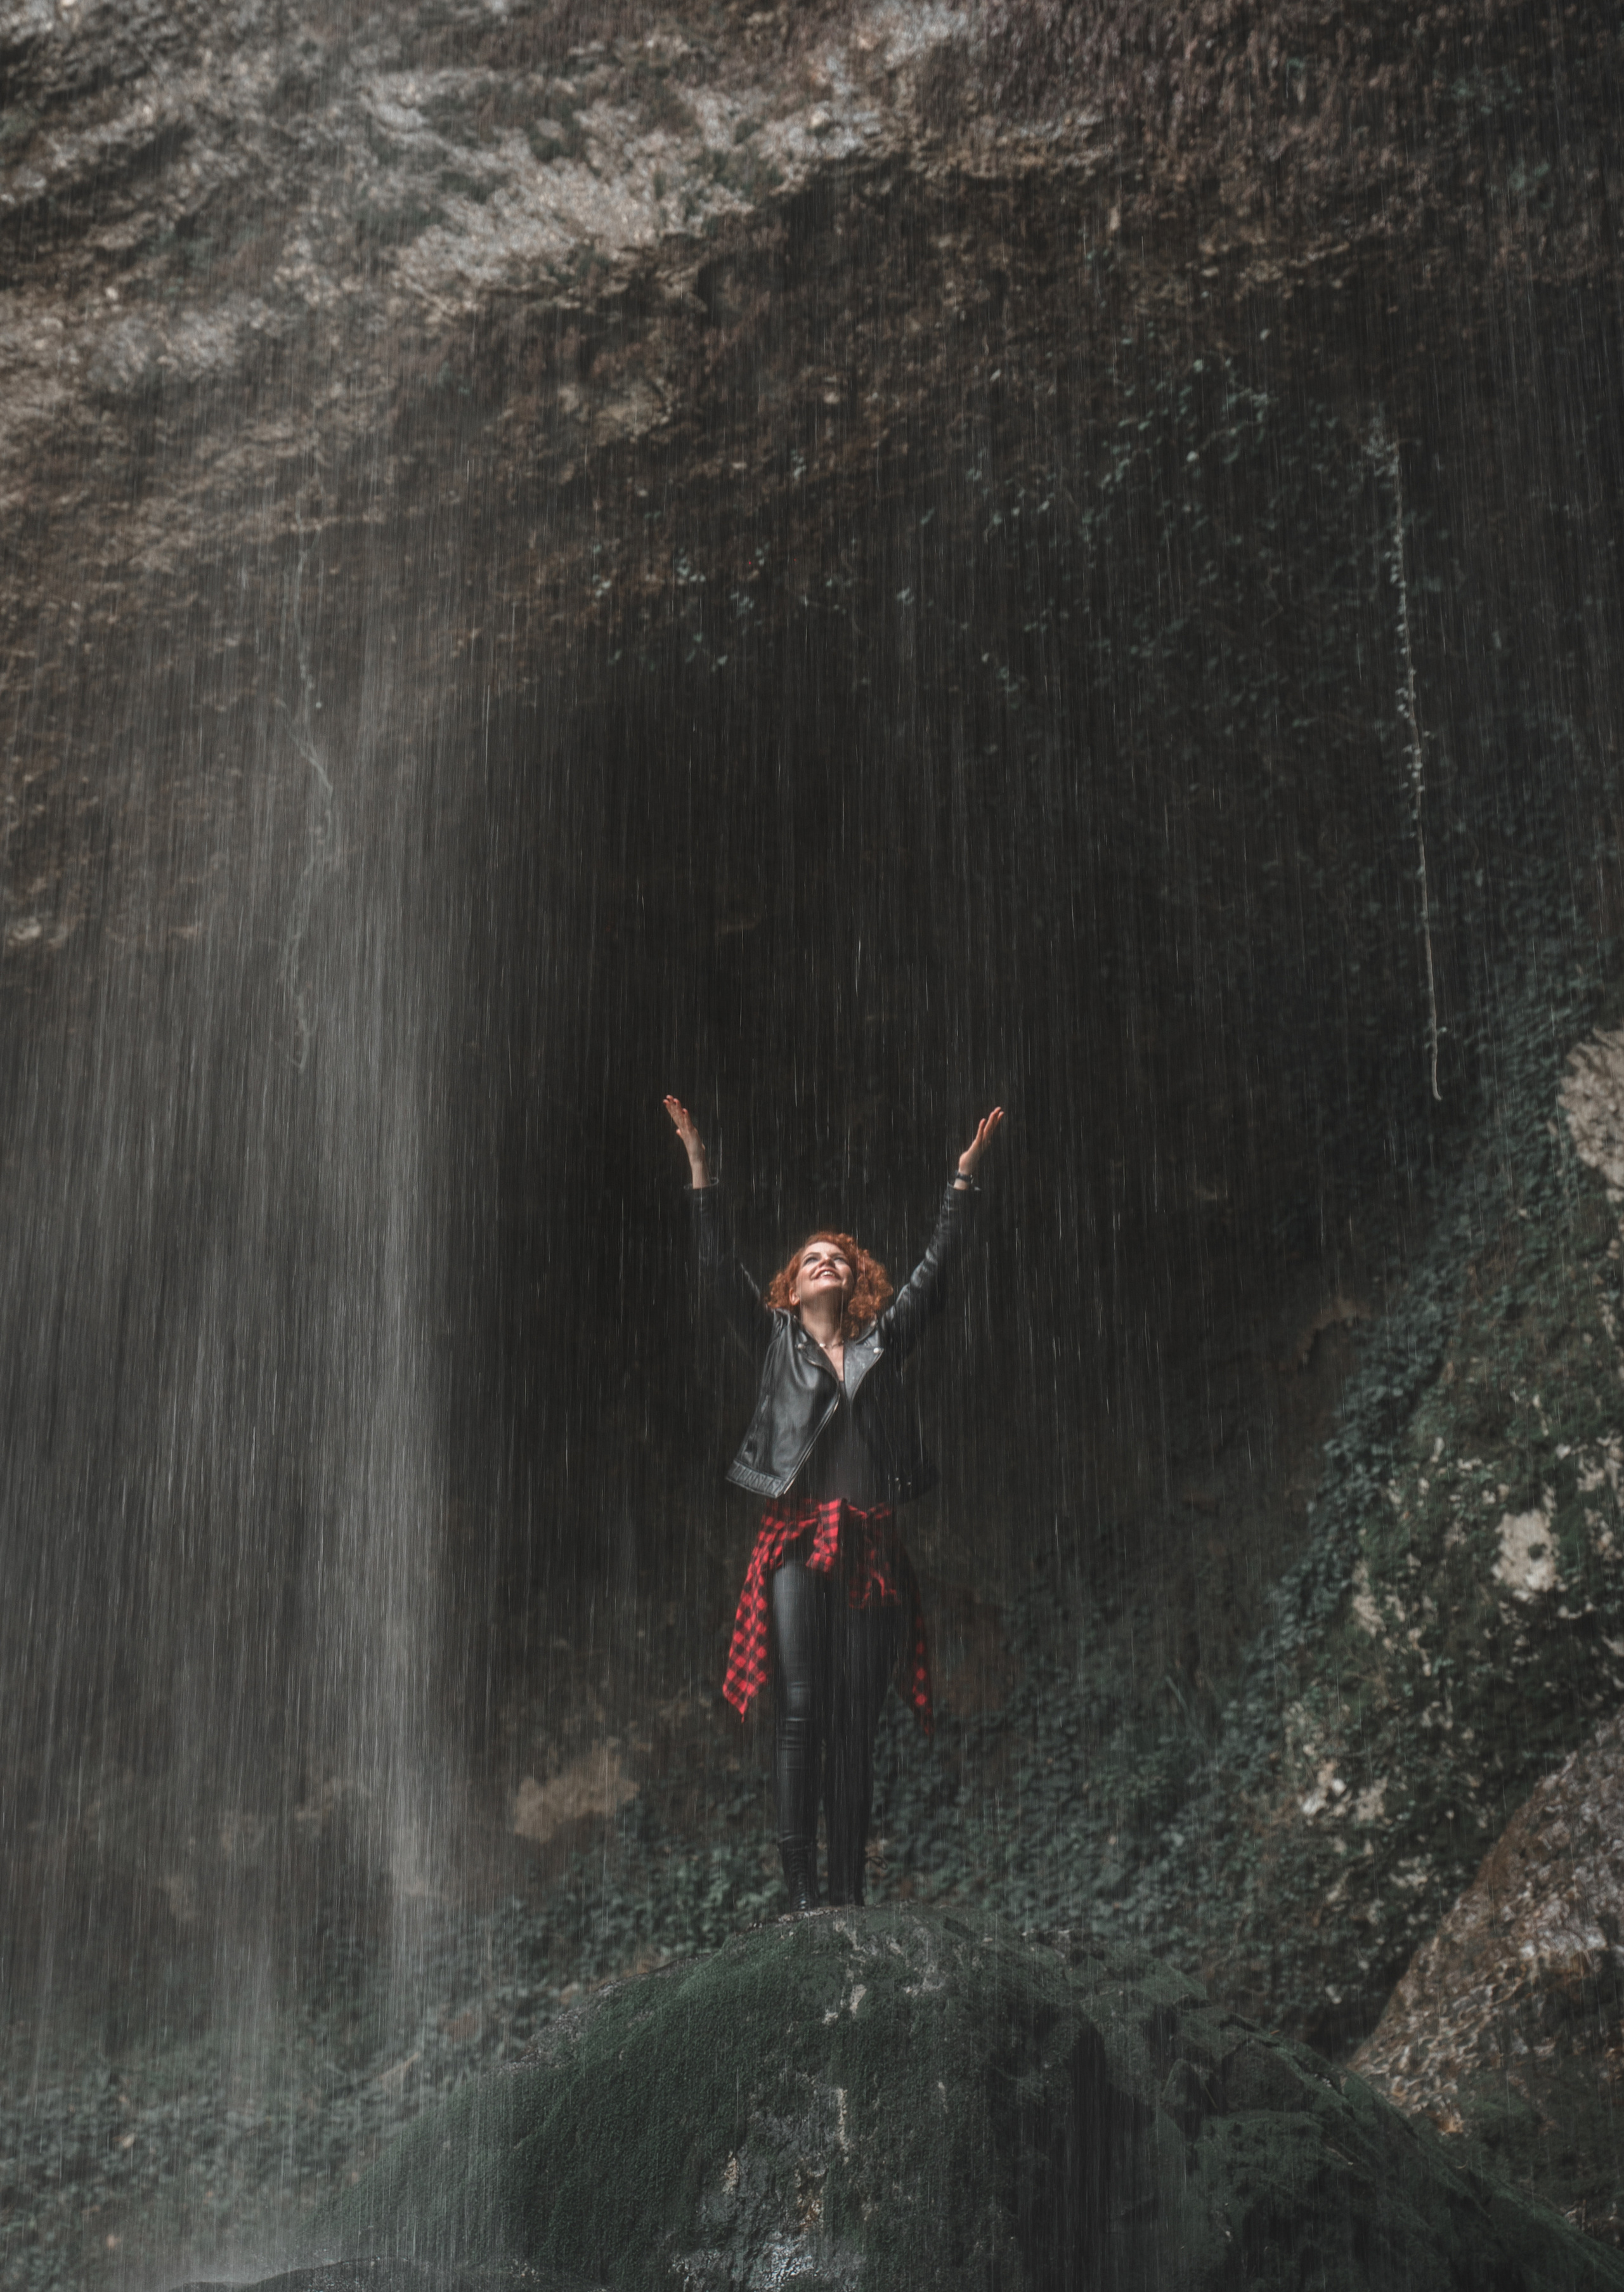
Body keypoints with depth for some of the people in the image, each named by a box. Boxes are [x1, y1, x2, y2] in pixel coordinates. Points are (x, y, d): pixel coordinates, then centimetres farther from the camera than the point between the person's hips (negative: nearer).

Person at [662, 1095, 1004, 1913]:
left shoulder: (881, 1341, 17)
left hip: (869, 1546, 2)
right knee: (799, 1710, -11)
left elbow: (934, 1269, 17)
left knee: (856, 1722, 2)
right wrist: (699, 1170, 0)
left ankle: (851, 1895, 5)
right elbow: (719, 1271, 6)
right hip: (796, 1539, -2)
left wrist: (965, 1176, 16)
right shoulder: (776, 1340, 13)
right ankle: (800, 1888, -10)